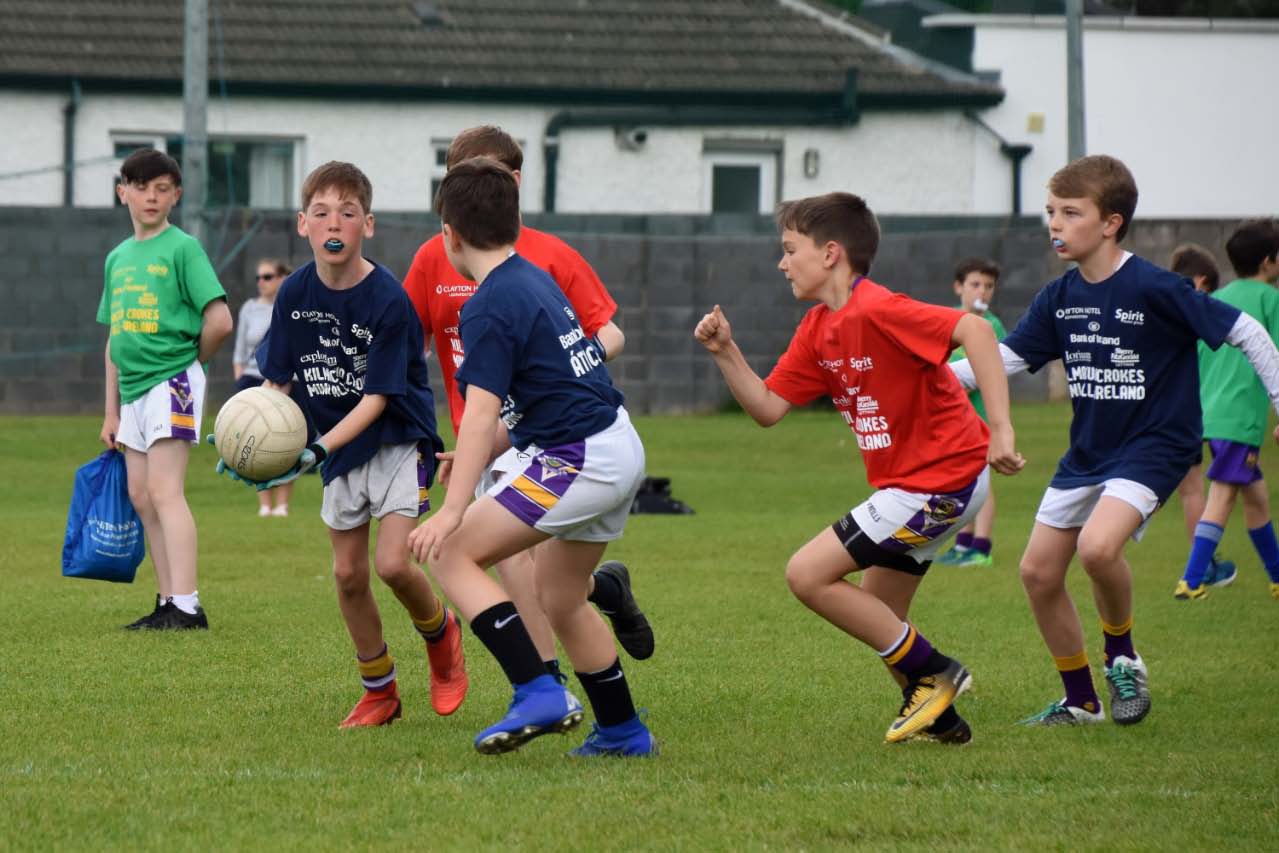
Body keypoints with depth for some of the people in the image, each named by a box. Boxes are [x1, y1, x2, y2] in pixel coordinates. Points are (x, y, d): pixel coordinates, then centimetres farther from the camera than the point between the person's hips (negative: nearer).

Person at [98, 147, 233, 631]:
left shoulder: (182, 248, -6)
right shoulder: (118, 258, 15)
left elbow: (219, 321, -12)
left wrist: (190, 360, 2)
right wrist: (111, 411, 18)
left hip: (172, 382, -8)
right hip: (133, 389, 8)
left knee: (164, 490, -15)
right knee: (141, 496, 7)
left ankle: (187, 605, -20)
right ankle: (168, 604, 12)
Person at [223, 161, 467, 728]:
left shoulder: (388, 300, -22)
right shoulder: (296, 293, -7)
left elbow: (376, 398, -22)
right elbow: (276, 380, 0)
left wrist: (319, 449, -32)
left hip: (397, 441, -5)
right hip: (340, 450, 5)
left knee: (392, 564, -17)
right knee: (348, 574, 6)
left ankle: (442, 636, 15)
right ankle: (379, 691, 23)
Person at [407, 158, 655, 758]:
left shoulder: (489, 308, -14)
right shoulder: (535, 281, 14)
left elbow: (482, 413, -24)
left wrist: (454, 510, -28)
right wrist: (478, 457, 25)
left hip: (580, 460, -10)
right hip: (620, 451, 10)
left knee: (453, 554, -10)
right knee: (560, 600, 23)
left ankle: (539, 693, -18)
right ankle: (623, 732, 32)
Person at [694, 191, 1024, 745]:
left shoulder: (874, 311, -20)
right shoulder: (818, 331, 10)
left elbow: (972, 328, -31)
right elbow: (767, 408, 11)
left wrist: (1000, 428, -35)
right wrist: (725, 353, -3)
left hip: (940, 480, -10)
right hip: (912, 483, 10)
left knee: (808, 574, -10)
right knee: (878, 616, 18)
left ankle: (931, 674, -2)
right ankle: (941, 719, 28)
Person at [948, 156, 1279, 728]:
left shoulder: (1154, 290, -19)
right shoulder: (1059, 298, 1)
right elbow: (1007, 357, 9)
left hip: (1154, 446, -8)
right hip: (1087, 453, 8)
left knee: (1097, 545, -31)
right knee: (1038, 572, 5)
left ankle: (1122, 659, -4)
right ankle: (1080, 702, 22)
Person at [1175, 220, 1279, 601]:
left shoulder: (1217, 299, 16)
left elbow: (1194, 359, 18)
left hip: (1210, 410, 8)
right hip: (1242, 416, -8)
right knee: (1222, 496, -10)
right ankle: (1191, 581, -17)